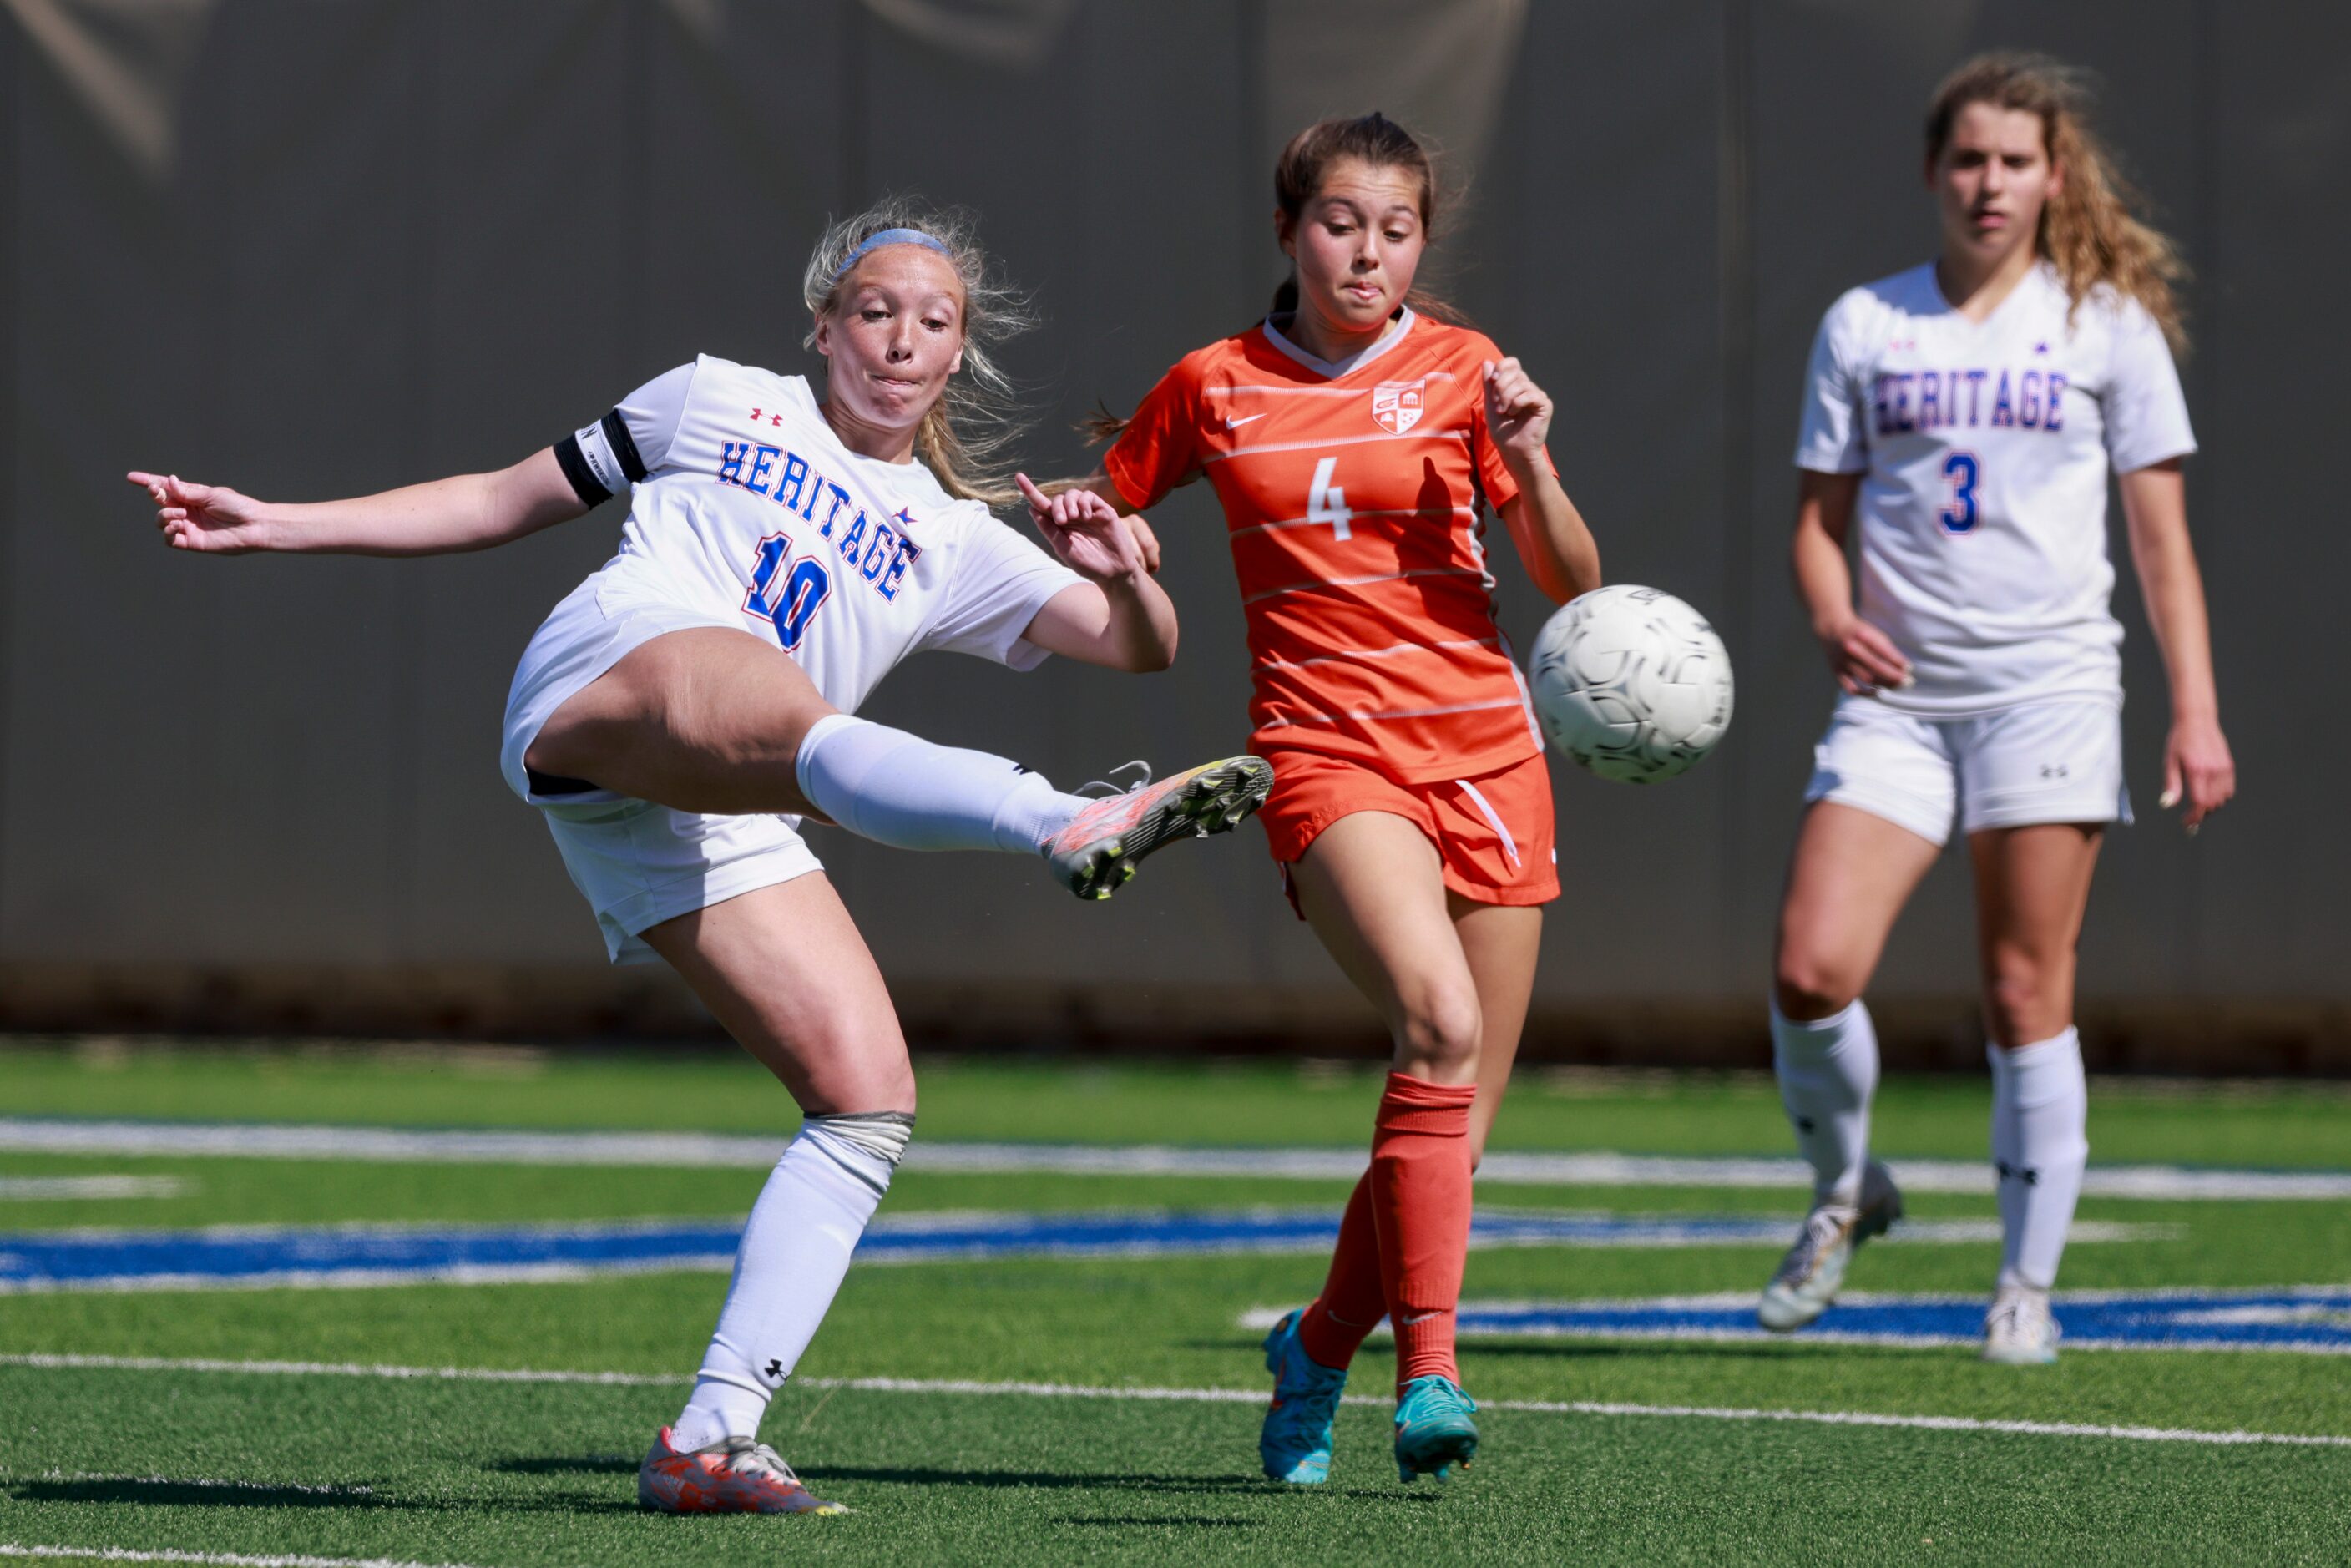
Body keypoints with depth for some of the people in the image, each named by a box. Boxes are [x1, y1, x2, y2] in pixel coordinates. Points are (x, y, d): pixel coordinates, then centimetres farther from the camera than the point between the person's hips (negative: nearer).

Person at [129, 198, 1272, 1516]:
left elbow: (1141, 646, 20)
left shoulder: (955, 542, 27)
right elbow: (509, 501, 28)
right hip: (607, 682, -5)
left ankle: (711, 1435, -10)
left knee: (870, 1099, -11)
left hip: (721, 820, 5)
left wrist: (1124, 573, -4)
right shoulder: (721, 402, 23)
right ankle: (1077, 830, -69)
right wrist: (279, 526, 24)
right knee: (801, 726, -39)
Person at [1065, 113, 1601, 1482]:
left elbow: (1576, 586, 1)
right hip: (1327, 749, -2)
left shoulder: (1462, 370, 5)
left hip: (1483, 747, 2)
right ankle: (1431, 1367, -32)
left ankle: (1323, 1343, 29)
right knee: (1441, 1021, -30)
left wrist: (1528, 464, -16)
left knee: (1457, 1133, 4)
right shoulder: (1212, 388, 6)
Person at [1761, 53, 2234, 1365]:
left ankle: (2028, 1288, 5)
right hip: (1897, 694, 2)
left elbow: (2163, 533, 5)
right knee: (1811, 971, -12)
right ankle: (1846, 1188, 15)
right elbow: (1821, 515, 14)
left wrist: (2197, 711, -3)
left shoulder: (2107, 323, 5)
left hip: (2049, 688, -2)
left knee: (2028, 995, -4)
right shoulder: (1864, 326, 9)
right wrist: (1832, 617, -8)